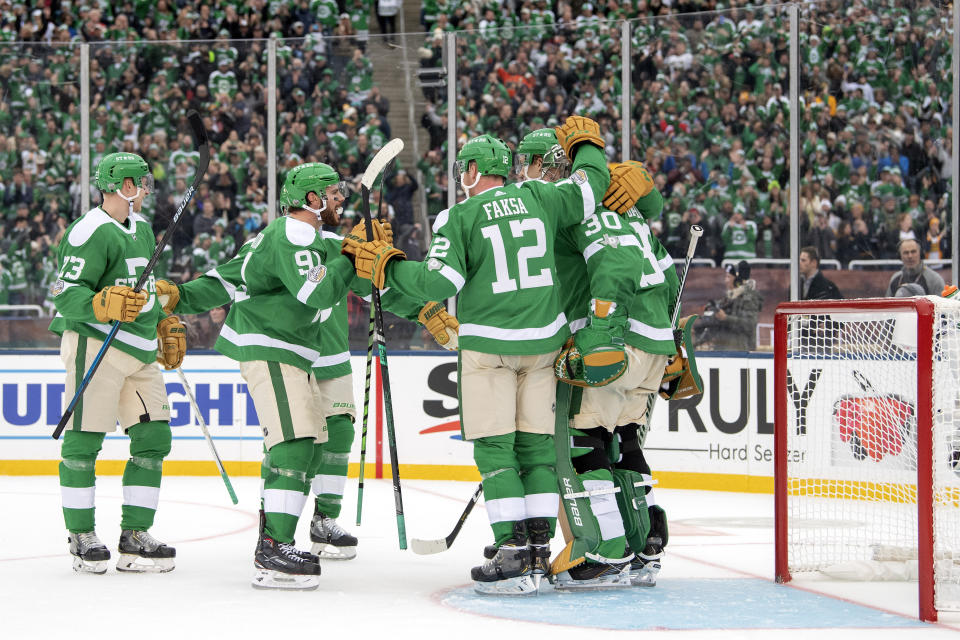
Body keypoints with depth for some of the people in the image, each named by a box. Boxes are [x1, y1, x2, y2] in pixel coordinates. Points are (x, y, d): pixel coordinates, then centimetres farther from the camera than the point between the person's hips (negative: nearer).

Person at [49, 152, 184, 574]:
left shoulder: (140, 227, 17)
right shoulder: (91, 232, -13)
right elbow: (66, 294, -18)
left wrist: (166, 325, 27)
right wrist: (103, 305, -34)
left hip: (139, 351, 9)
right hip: (94, 344, -9)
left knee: (153, 438, 4)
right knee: (84, 440, -5)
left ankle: (134, 536, 8)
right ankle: (82, 536, 3)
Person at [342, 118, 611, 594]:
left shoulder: (459, 217, -6)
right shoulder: (537, 198, 4)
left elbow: (440, 282, -13)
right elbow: (590, 189, 13)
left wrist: (385, 266, 0)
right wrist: (585, 141, 31)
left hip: (488, 346, -4)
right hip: (543, 341, 4)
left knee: (493, 446, -2)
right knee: (536, 443, 9)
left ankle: (514, 554, -10)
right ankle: (540, 550, 7)